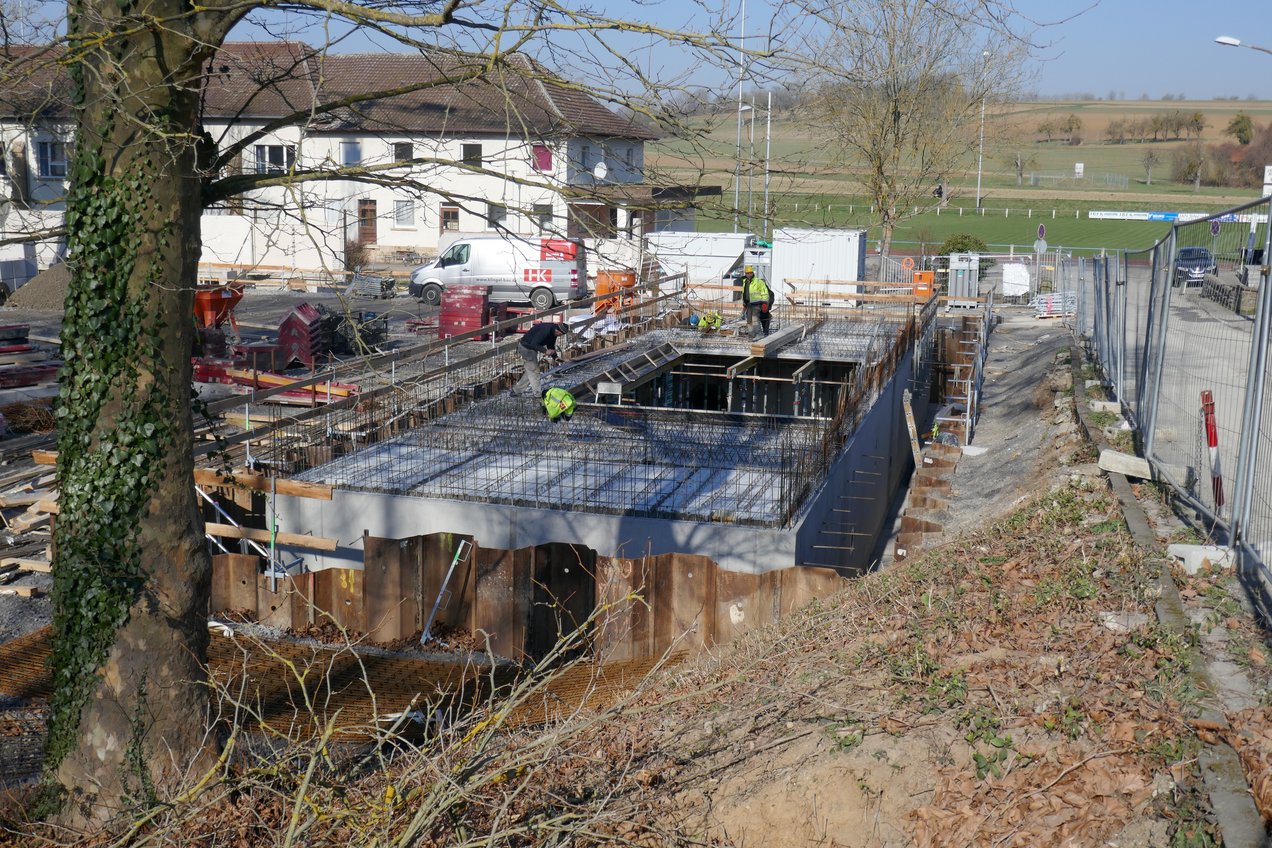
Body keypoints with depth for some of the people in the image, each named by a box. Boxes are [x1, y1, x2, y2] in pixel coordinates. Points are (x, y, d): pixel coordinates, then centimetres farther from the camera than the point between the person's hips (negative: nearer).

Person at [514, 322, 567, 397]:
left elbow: (551, 346, 12)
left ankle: (516, 389, 24)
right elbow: (534, 344, -33)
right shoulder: (545, 330, -31)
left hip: (532, 348, 10)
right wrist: (545, 351, -39)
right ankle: (538, 393, 1)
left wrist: (556, 358, 0)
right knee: (534, 370, -5)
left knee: (531, 370, 16)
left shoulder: (553, 332, 0)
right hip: (526, 347, -10)